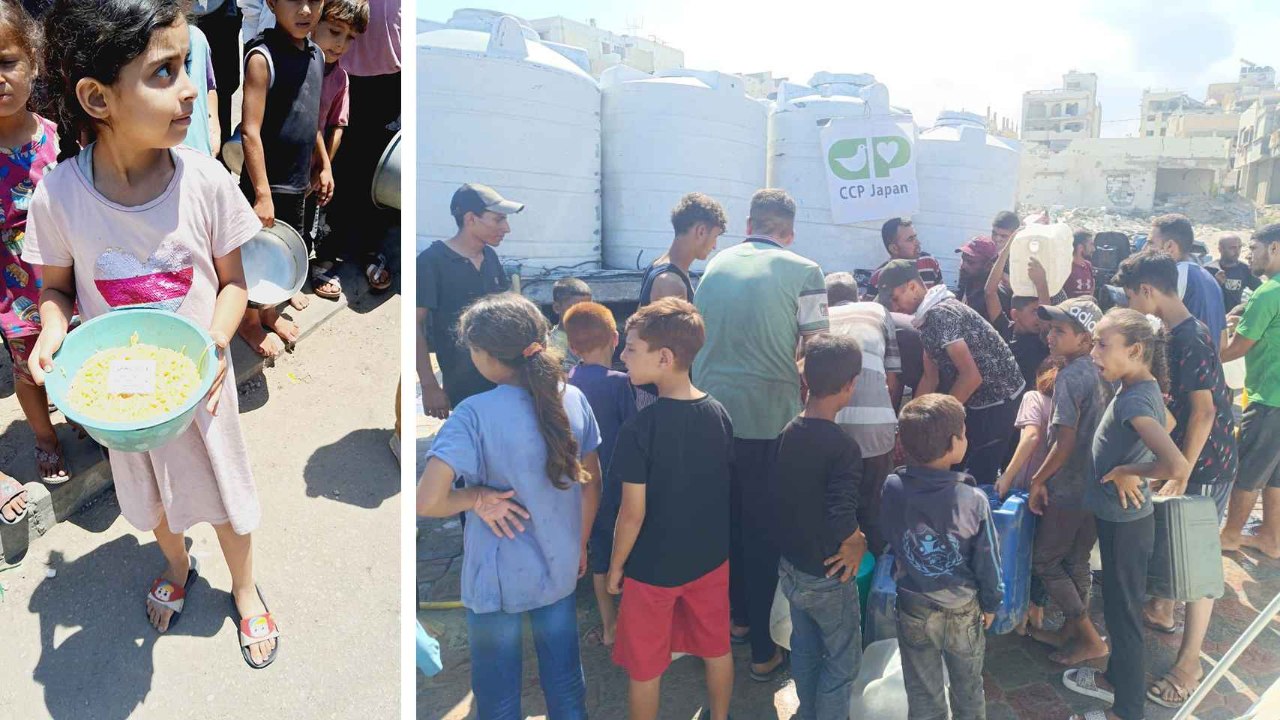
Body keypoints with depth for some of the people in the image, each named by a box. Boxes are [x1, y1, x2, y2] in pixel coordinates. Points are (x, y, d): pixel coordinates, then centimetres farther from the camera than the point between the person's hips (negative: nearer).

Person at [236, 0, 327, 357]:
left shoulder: (316, 55, 4)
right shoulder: (263, 56, -18)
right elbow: (251, 131, -20)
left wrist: (323, 165, 19)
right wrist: (263, 193, -22)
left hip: (297, 181, 7)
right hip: (266, 183, -7)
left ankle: (268, 309, 39)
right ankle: (249, 320, 27)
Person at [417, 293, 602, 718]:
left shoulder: (475, 414, -22)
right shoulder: (573, 399, -6)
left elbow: (426, 502, -30)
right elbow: (591, 483, 4)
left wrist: (476, 497, -13)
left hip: (498, 580, -4)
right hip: (560, 571, 4)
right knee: (566, 686, 21)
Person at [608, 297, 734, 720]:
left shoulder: (640, 428, -25)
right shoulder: (719, 414, -8)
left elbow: (633, 512, -20)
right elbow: (724, 486, 4)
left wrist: (615, 565, -5)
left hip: (652, 566, -5)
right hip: (711, 557, 6)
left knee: (644, 667, 15)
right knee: (717, 650, 23)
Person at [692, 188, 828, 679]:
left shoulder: (715, 265, 9)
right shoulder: (803, 271, -5)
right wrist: (811, 408, 9)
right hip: (769, 417, -4)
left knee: (725, 518, 20)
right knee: (765, 529, 7)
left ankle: (736, 616, 37)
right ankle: (764, 649, 18)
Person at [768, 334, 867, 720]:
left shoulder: (787, 432, -5)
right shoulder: (843, 446, -26)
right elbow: (842, 520, -31)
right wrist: (858, 545, -12)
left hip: (790, 567, 7)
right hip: (827, 577, -7)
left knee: (804, 648, 24)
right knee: (842, 659, 14)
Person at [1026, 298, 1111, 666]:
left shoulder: (1070, 377, -20)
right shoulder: (1100, 373, 4)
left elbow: (1065, 443, -23)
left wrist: (1038, 480, -11)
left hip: (1068, 487, -8)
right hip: (1096, 485, 8)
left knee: (1045, 560, 6)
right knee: (1076, 561, 18)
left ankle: (1090, 638, 9)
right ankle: (1070, 630, 30)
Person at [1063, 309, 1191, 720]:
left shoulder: (1134, 400, -28)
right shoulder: (1142, 388, 0)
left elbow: (1178, 468, -40)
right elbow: (1168, 422, 22)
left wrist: (1127, 471, -23)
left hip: (1125, 523, -9)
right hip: (1117, 516, 9)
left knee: (1124, 613, 6)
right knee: (1116, 605, 24)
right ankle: (1117, 679, 44)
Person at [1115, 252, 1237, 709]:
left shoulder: (1191, 340, -23)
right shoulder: (1175, 334, 5)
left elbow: (1203, 412, -24)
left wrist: (1182, 475, -20)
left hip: (1206, 465, -9)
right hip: (1182, 456, 9)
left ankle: (1189, 663, 9)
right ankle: (1161, 612, 44)